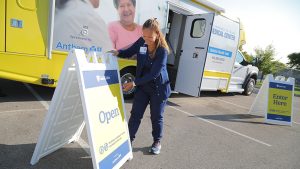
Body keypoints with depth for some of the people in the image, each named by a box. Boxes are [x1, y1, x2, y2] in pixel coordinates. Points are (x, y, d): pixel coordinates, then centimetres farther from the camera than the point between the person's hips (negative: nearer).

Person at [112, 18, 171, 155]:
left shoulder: (162, 51, -23)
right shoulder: (141, 42, -9)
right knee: (135, 114, 7)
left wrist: (134, 83, -25)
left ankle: (157, 142, 32)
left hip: (159, 88, -4)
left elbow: (154, 74, -26)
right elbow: (129, 52, 8)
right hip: (142, 86, 4)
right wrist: (118, 52, -14)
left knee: (156, 116, 10)